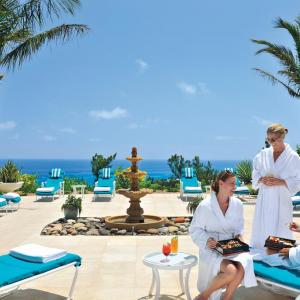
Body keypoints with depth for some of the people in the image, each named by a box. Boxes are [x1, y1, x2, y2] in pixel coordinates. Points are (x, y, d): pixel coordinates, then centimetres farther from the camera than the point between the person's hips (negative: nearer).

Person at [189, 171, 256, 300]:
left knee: (241, 268, -29)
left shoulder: (237, 204, 4)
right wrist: (207, 240, -19)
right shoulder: (205, 206, -10)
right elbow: (194, 230, -2)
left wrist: (239, 236, -1)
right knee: (231, 271, -30)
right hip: (211, 250, -4)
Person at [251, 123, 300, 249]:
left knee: (280, 233, 1)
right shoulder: (263, 154, 3)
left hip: (282, 201, -2)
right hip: (264, 200, 3)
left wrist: (281, 182, -17)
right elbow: (255, 174, 10)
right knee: (260, 233, 5)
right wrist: (262, 180, -11)